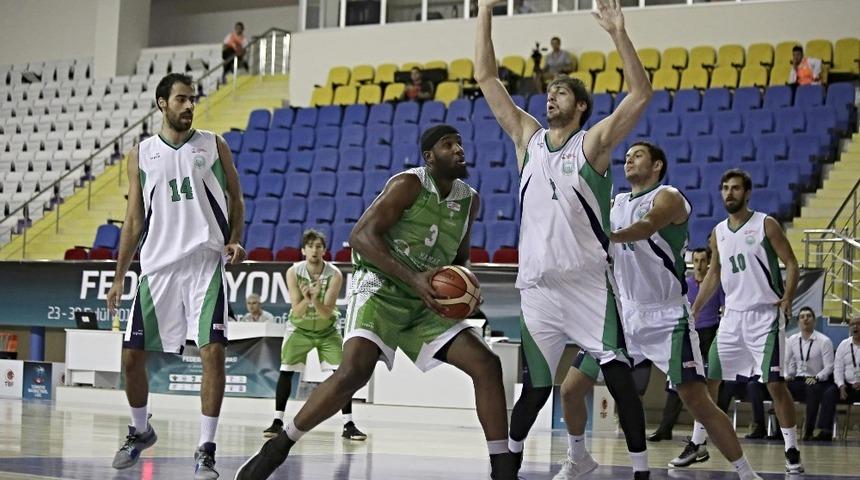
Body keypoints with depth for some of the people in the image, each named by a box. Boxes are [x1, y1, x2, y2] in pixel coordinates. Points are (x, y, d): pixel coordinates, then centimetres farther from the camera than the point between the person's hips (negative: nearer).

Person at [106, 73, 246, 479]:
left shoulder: (213, 145, 7)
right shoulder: (141, 154, 10)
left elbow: (235, 200, 12)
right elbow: (134, 220, 12)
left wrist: (235, 240, -7)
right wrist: (119, 277, 9)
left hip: (205, 263, -2)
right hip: (157, 264, 2)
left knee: (212, 352, -14)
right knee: (132, 354, 3)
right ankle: (140, 431, 28)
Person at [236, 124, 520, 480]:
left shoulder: (469, 200, 9)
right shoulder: (408, 185, -12)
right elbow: (361, 236, -19)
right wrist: (413, 279, -27)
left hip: (427, 303, 7)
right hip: (380, 290, -6)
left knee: (486, 365, -8)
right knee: (355, 370, -28)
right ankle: (276, 450, -13)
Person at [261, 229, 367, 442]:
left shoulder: (334, 275, -22)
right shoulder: (293, 272, -19)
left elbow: (326, 313, -26)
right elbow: (297, 311, -22)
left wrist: (315, 299, -46)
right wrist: (306, 299, -44)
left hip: (327, 330, 0)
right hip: (299, 328, 0)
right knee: (286, 370, -12)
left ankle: (348, 424, -7)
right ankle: (277, 421, -2)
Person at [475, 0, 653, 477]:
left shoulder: (592, 143, 1)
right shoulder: (528, 138, 12)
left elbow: (641, 94, -11)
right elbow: (486, 78, 11)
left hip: (588, 283, -3)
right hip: (537, 286, 3)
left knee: (618, 377, -9)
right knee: (535, 388, 9)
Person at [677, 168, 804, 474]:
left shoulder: (766, 225, -6)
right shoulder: (718, 233, 10)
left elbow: (791, 263, -6)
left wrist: (787, 298, -21)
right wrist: (694, 310, 15)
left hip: (765, 315, -6)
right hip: (732, 316, 6)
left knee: (775, 383, -10)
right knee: (707, 379, 5)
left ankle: (792, 450, -2)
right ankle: (697, 443, 17)